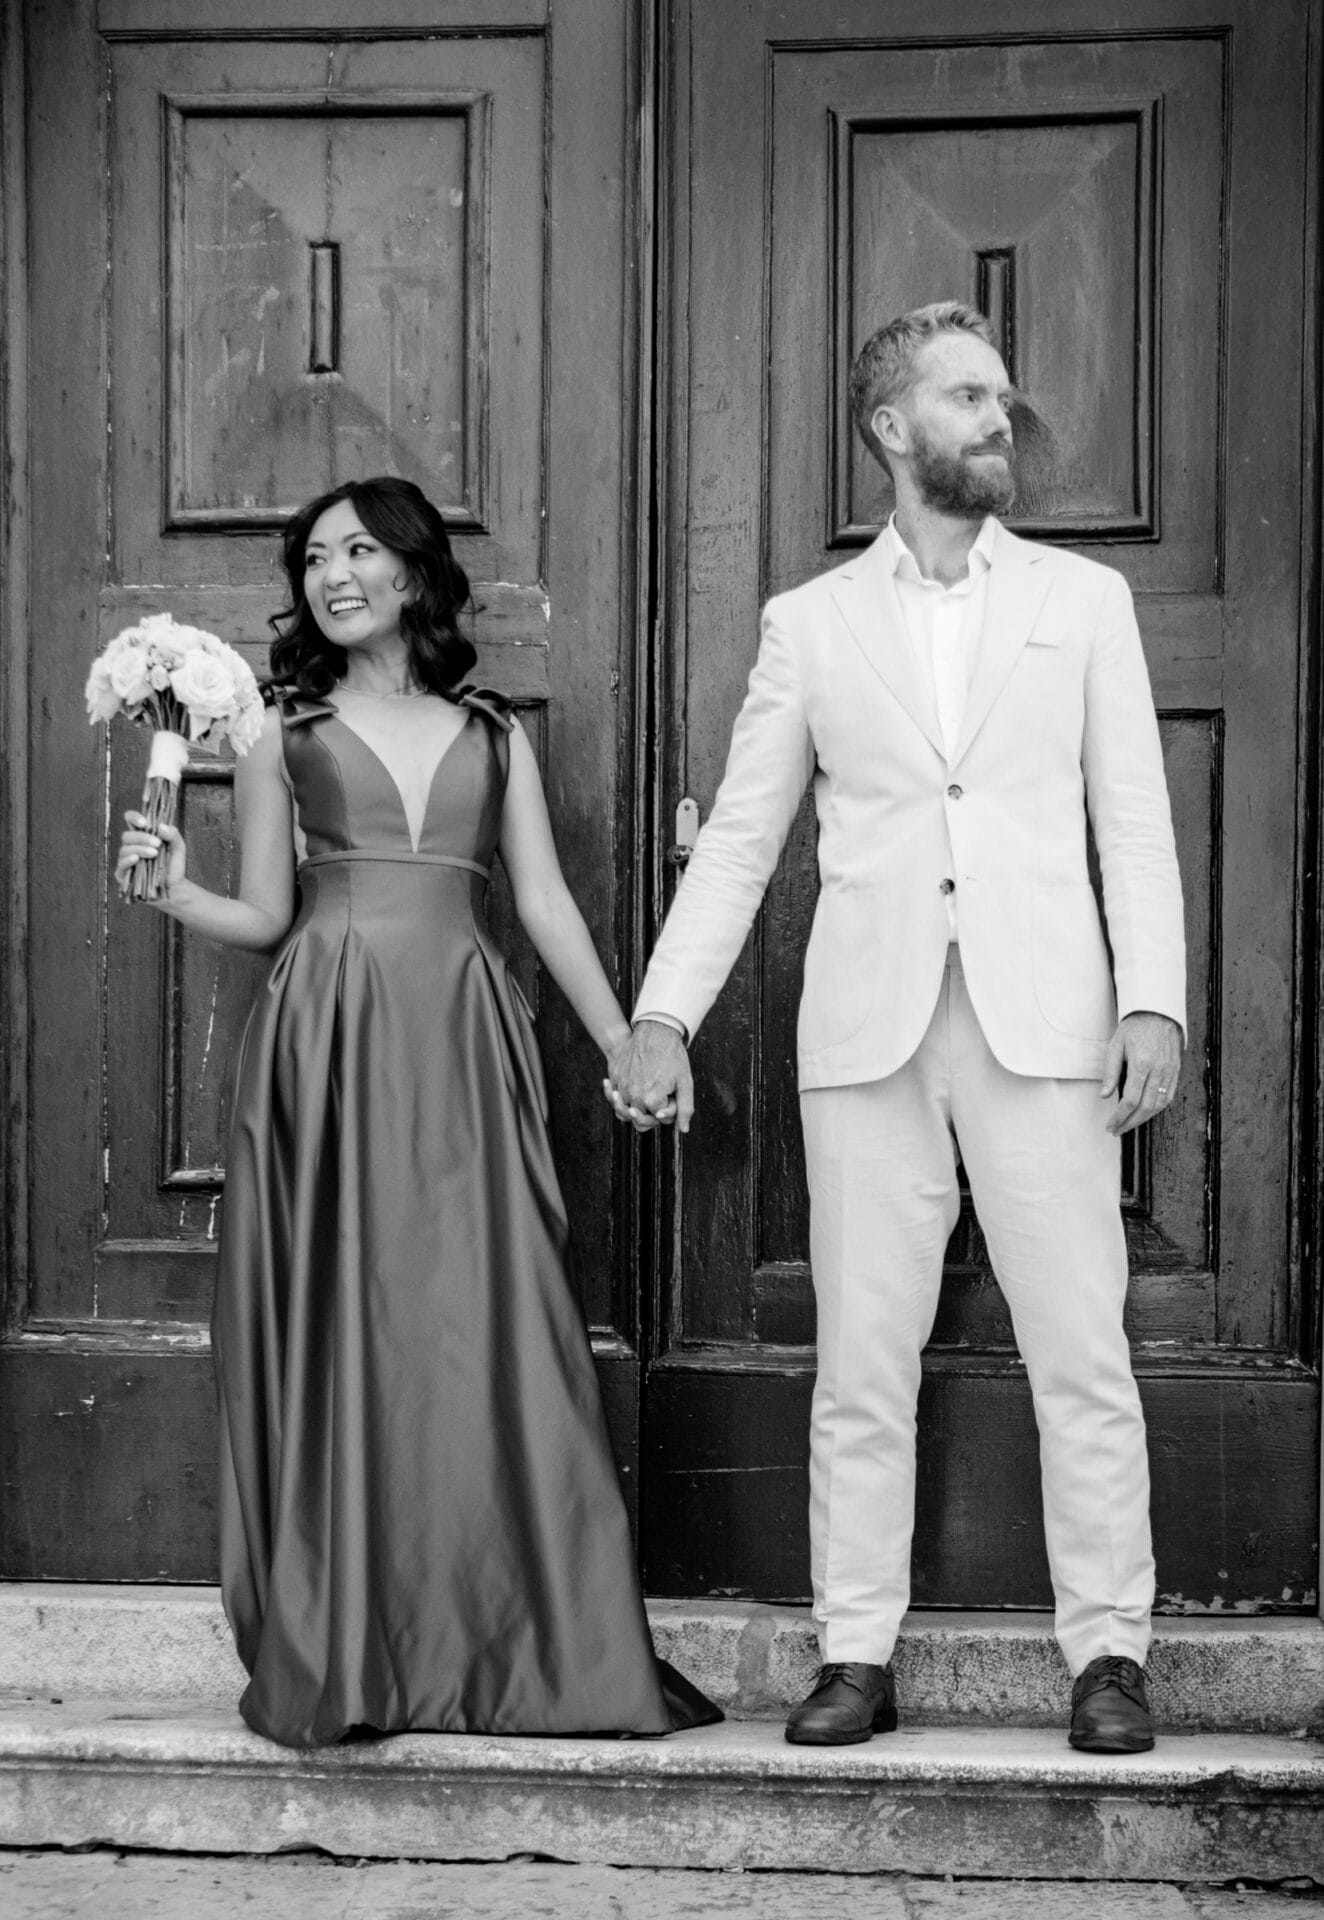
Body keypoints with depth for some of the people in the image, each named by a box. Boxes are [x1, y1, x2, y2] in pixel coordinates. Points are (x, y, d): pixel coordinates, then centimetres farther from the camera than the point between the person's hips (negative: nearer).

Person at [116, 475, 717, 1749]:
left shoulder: (494, 736, 16)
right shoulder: (282, 731, 12)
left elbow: (545, 904, 12)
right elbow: (265, 916, 9)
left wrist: (626, 1047, 6)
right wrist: (171, 890, -9)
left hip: (463, 1050, 1)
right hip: (326, 1045, -1)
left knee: (487, 1332, -4)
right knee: (340, 1334, -3)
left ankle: (518, 1653, 3)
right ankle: (340, 1659, 4)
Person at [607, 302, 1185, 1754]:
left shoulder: (1084, 601, 12)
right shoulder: (810, 622, 12)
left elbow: (1135, 822, 7)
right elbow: (738, 839, 10)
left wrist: (1154, 1004, -5)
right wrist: (663, 1016, 1)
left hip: (1042, 1025, 0)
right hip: (868, 1032, 1)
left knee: (1082, 1353, -1)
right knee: (860, 1361, 4)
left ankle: (1108, 1651, 9)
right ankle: (857, 1654, 12)